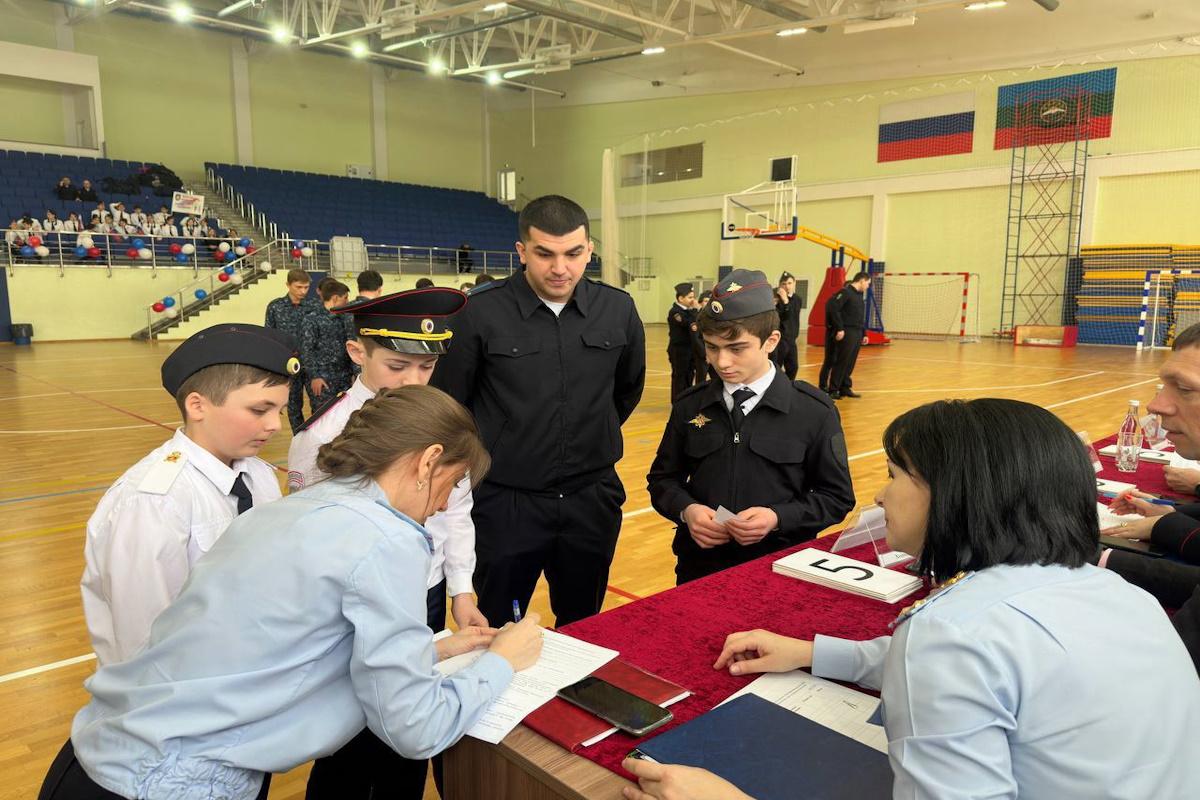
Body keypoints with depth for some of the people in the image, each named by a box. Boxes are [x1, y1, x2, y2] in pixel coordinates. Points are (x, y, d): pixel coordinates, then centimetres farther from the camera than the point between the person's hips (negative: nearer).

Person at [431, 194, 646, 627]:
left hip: (592, 499, 3)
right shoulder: (482, 311, -12)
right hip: (506, 502, -2)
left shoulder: (619, 310, -3)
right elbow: (447, 401, -2)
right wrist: (489, 456, 6)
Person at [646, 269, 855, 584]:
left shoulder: (814, 411, -8)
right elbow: (663, 478, 9)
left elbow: (837, 497, -2)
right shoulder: (689, 406, 0)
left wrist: (778, 518, -18)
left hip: (781, 569, -2)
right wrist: (686, 509, -12)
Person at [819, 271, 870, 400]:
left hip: (856, 334, 9)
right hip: (846, 333, -9)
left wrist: (864, 334, 19)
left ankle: (845, 388, 19)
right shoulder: (845, 292, -10)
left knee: (850, 363, 11)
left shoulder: (860, 295, 19)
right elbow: (833, 308, -19)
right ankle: (832, 390, -1)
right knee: (841, 362, -6)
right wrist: (839, 328, -21)